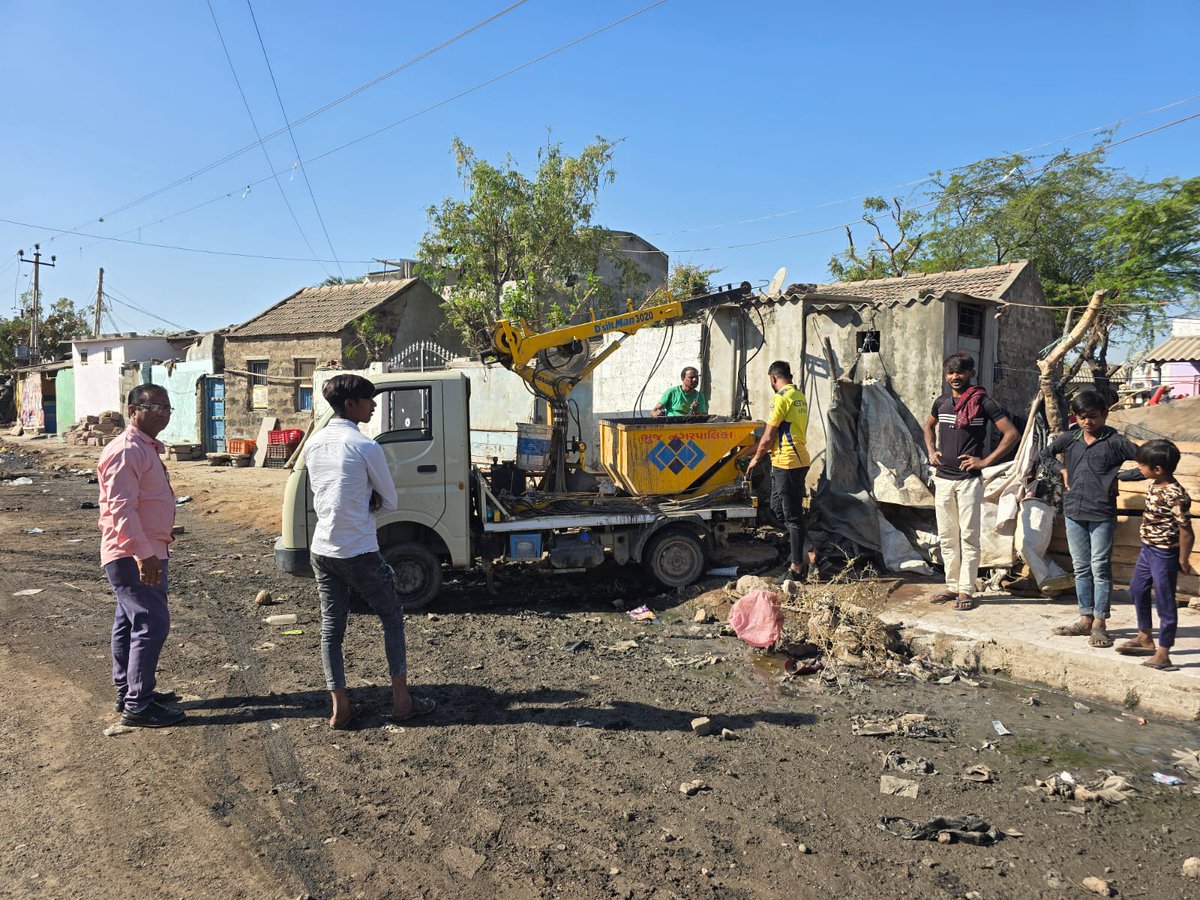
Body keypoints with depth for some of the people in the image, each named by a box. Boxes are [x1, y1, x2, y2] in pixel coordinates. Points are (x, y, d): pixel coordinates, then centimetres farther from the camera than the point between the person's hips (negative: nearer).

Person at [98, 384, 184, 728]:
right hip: (133, 557, -11)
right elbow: (121, 508, -24)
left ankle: (128, 692, 29)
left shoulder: (148, 448, 15)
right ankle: (137, 705, -2)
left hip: (144, 554, 11)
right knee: (152, 624, -9)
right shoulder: (126, 451, -17)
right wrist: (144, 553, -28)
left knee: (130, 624, 17)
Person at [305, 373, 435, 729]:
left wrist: (367, 501, 5)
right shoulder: (365, 446, -15)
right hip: (359, 553, -6)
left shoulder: (313, 444, 6)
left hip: (322, 550, 6)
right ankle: (401, 699, 14)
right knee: (392, 617, 10)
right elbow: (391, 501, -6)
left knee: (331, 625, 10)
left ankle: (340, 707, 13)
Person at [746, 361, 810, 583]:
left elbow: (769, 435, -14)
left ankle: (796, 567, 3)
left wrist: (756, 458, 1)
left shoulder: (781, 398, -14)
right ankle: (796, 552, 24)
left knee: (792, 514, -3)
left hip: (787, 463, -9)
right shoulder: (800, 396, 15)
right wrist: (759, 451, 24)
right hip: (799, 459, 9)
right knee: (777, 506, 19)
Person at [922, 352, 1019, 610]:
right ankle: (952, 586, 20)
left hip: (969, 480, -5)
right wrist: (931, 451, 12)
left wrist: (985, 461, -12)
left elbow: (1012, 434, -9)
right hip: (942, 478, 5)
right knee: (946, 537, 10)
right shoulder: (941, 403, 9)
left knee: (968, 537, -1)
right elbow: (928, 426, 29)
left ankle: (966, 590, 4)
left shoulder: (983, 402, -6)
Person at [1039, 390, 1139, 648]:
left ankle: (1099, 623, 5)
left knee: (1100, 568, -2)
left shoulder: (1115, 441, -6)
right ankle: (1085, 619, 21)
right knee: (1081, 568, 11)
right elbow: (1045, 454, 23)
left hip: (1102, 514, -5)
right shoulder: (1069, 438, 7)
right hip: (1074, 511, 5)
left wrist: (1118, 477, -8)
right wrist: (1061, 471, 9)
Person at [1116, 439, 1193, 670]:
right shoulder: (1156, 486, 2)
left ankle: (1163, 653, 10)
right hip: (1148, 549, 10)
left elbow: (1186, 531, -23)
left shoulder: (1175, 496, -26)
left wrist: (1182, 560, -14)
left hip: (1164, 554, -10)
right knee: (1137, 590, 22)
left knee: (1164, 601, 0)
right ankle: (1145, 638, 39)